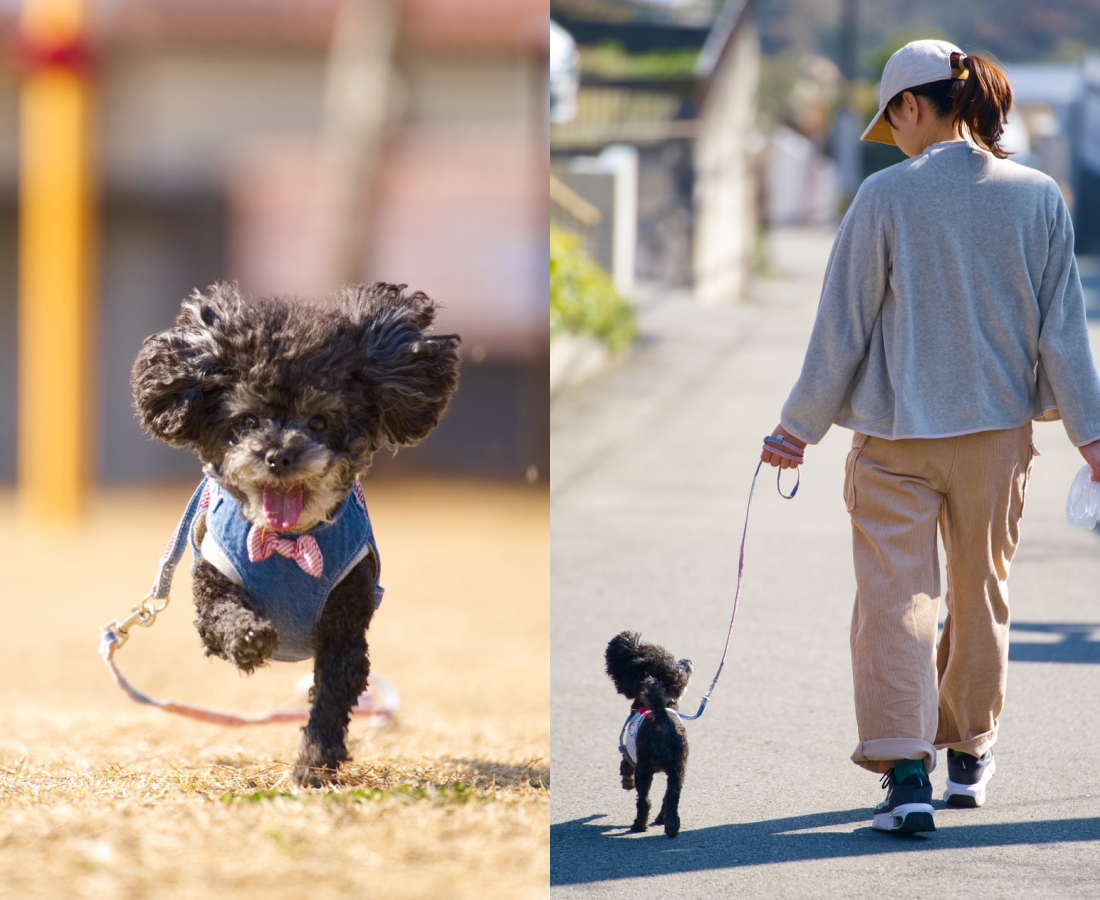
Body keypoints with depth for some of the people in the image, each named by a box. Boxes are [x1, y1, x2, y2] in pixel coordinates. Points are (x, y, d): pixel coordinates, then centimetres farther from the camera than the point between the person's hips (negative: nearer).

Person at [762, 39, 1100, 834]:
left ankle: (905, 771, -15)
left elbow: (843, 326, -6)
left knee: (896, 595, -2)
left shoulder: (887, 197, -11)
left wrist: (800, 427, 2)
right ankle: (969, 756, 33)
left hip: (897, 434, -3)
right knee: (982, 593, 19)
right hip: (999, 429, 3)